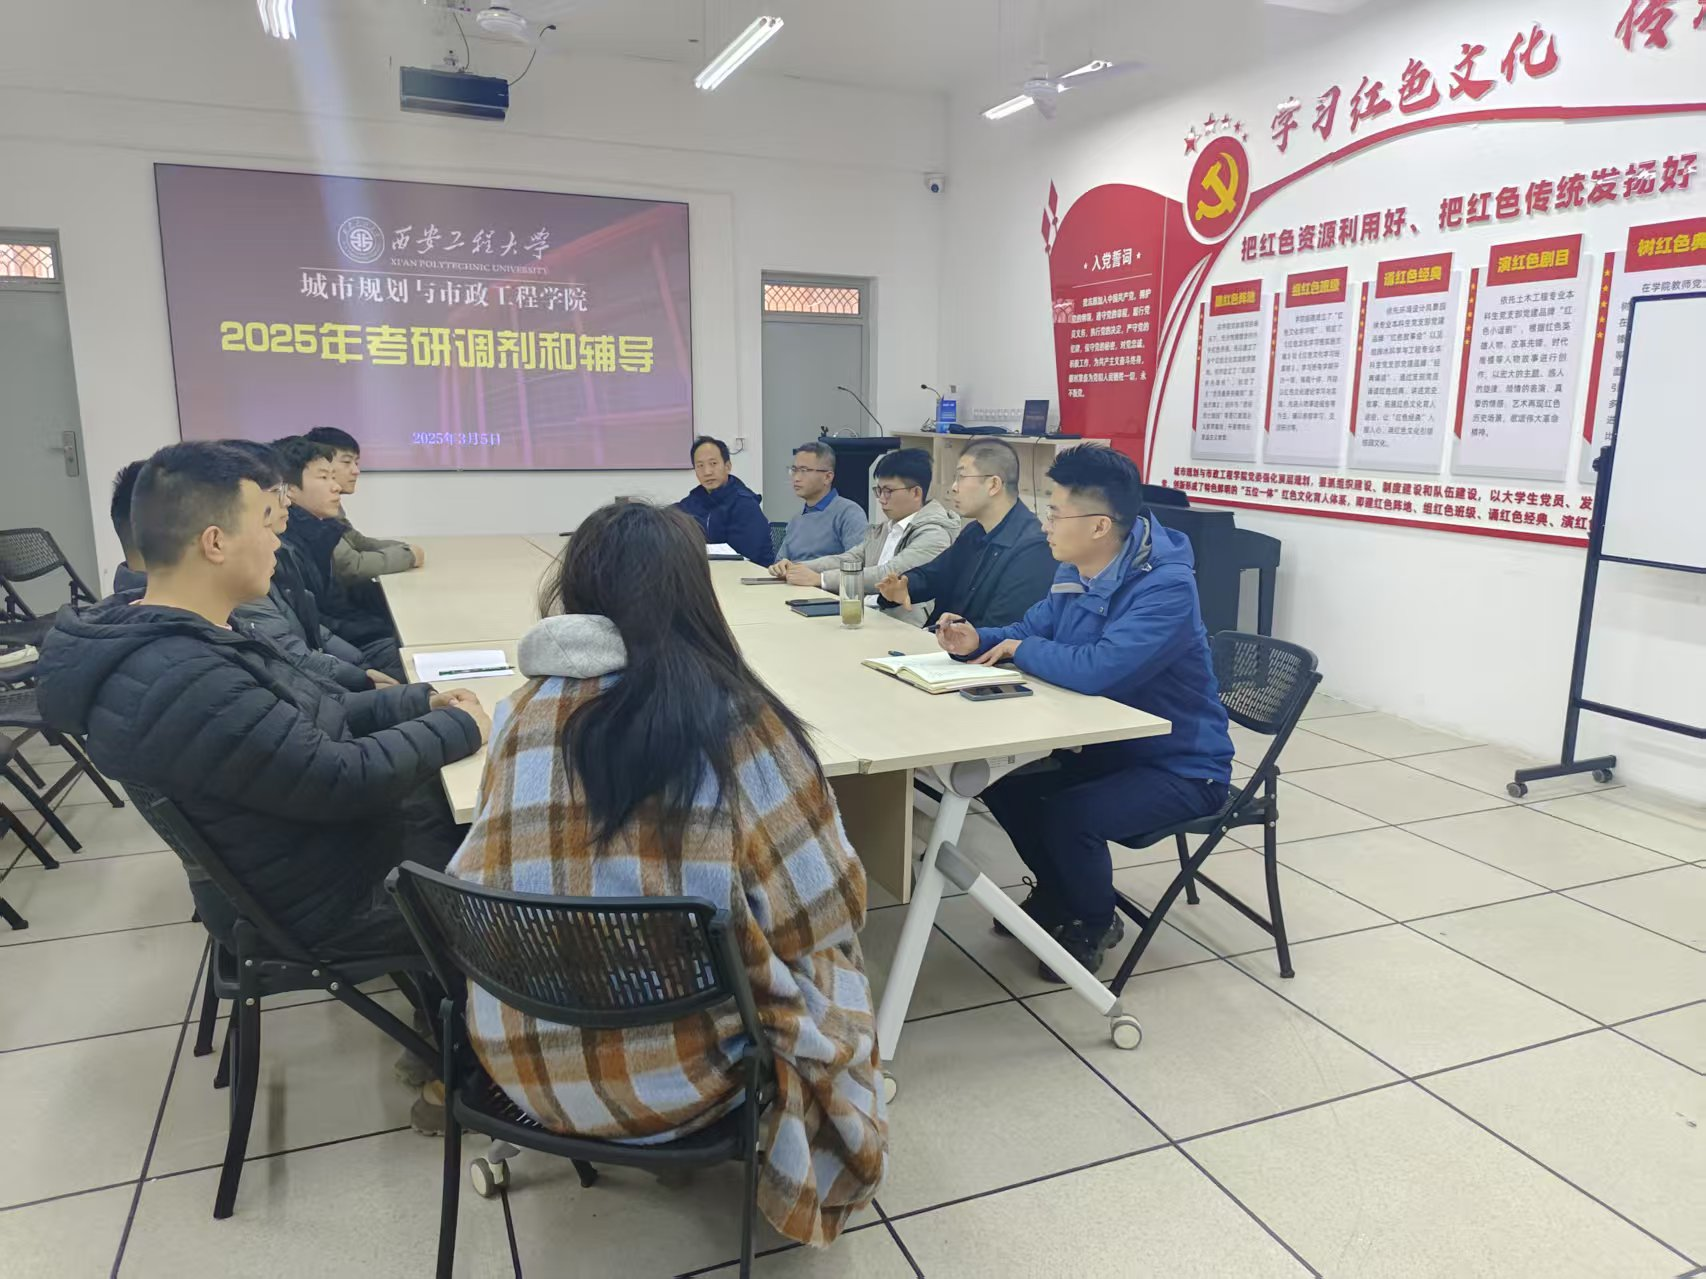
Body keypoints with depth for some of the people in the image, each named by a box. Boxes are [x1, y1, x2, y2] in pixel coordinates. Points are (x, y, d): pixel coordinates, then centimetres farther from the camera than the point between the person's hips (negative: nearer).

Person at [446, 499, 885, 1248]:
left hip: (522, 1059, 4)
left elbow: (493, 880, 7)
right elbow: (824, 909, -10)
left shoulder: (523, 715, -8)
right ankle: (798, 1158, 42)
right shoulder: (734, 721, -18)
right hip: (673, 1077, -4)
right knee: (828, 964, 25)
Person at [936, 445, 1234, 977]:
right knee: (1002, 780, 2)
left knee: (1067, 815, -29)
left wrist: (1023, 649, -23)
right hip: (1108, 744, 9)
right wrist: (979, 640, -11)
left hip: (1181, 766, -9)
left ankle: (1093, 925, 4)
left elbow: (1096, 669, -42)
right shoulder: (1075, 572, -3)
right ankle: (1056, 894, 25)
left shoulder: (1166, 588, -30)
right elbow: (1030, 632, 12)